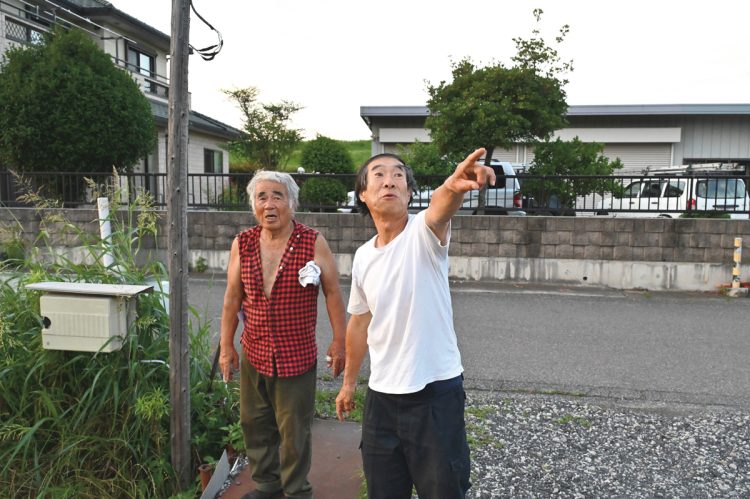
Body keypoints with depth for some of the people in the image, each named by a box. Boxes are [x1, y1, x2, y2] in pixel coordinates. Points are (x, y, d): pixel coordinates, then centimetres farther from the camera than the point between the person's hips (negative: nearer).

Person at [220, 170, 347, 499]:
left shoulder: (313, 243, -9)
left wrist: (339, 342, -6)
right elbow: (232, 298, 7)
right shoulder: (242, 244, 0)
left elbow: (333, 294, -5)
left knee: (294, 430, 8)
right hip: (253, 354, 4)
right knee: (255, 424, 18)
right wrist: (226, 346, 8)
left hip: (297, 356, -4)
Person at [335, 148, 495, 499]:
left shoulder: (423, 233, -12)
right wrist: (349, 382, 21)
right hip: (381, 395, 5)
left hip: (436, 392, -5)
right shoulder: (362, 256, 3)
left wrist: (453, 186, -59)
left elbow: (440, 207, -37)